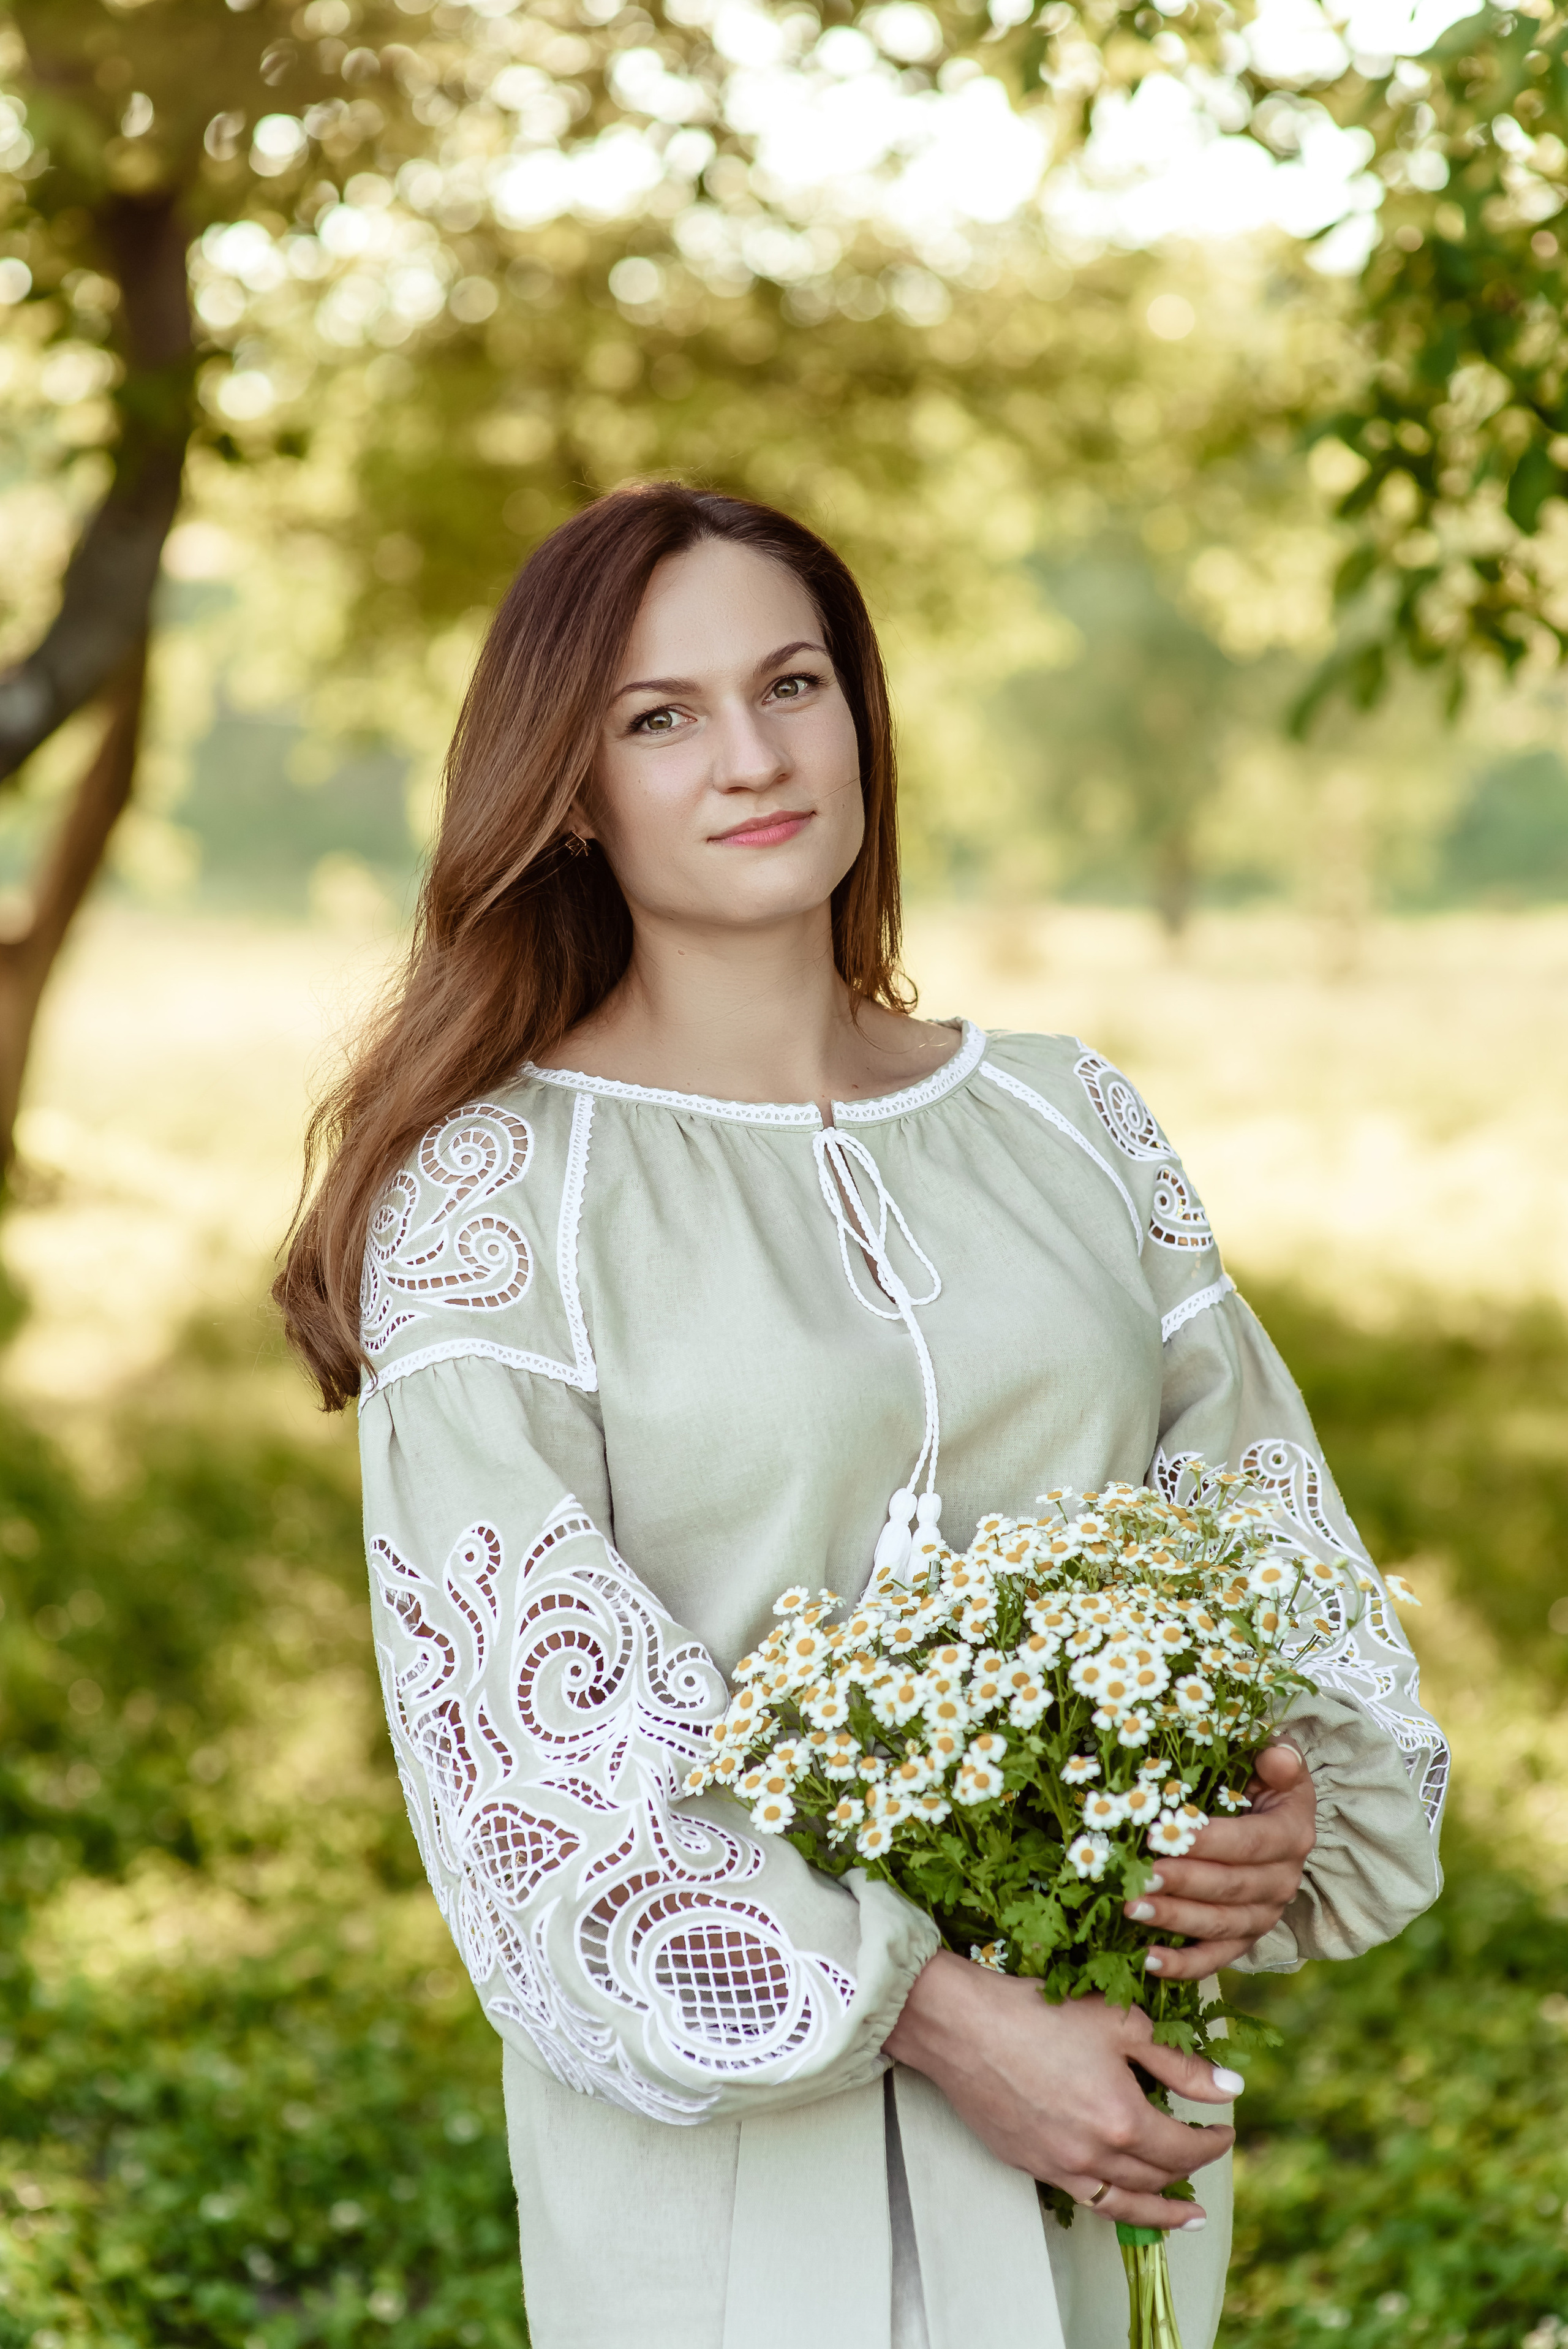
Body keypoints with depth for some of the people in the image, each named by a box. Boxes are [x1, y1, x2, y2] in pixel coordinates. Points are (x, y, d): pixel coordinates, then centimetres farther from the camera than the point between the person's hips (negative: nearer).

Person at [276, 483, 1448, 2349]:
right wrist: (946, 2021, -18)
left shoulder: (1066, 1122, 6)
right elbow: (533, 1709, -14)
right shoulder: (492, 1189, -8)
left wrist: (1306, 1806, -11)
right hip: (729, 2095, -4)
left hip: (1101, 2044, 4)